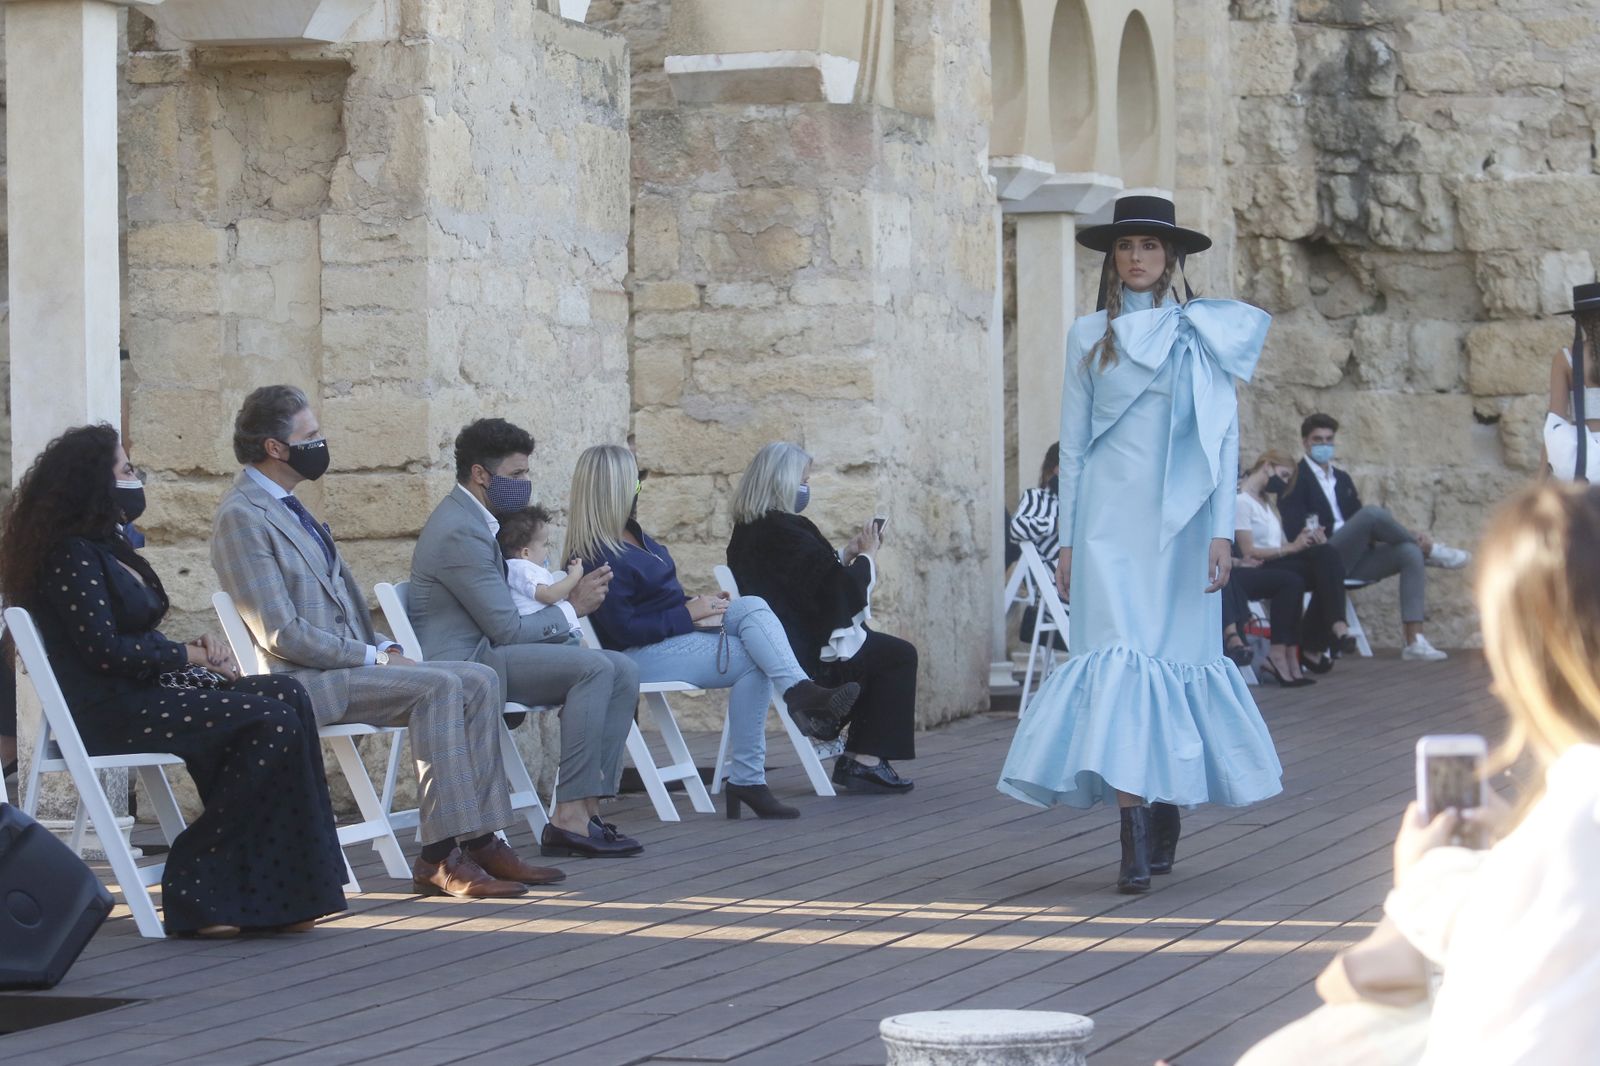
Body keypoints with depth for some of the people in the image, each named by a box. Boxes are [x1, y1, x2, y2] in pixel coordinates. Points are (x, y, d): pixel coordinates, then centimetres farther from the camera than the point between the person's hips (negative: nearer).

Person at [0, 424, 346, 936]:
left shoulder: (109, 548, 20)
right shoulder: (72, 556, -10)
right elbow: (104, 650, -17)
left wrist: (196, 650, 2)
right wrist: (194, 655, -8)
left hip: (147, 690, 9)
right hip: (110, 712, -9)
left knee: (288, 697, -9)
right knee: (271, 722, -21)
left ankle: (275, 895, -14)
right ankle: (196, 889, -16)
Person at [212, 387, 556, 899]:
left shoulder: (286, 508, 20)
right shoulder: (242, 517, -12)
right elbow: (280, 635, -18)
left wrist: (385, 647, 6)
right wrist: (373, 657, -13)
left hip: (346, 663, 10)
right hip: (301, 682, -10)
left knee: (479, 681, -4)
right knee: (438, 687, -26)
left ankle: (479, 839, -7)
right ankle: (441, 856, -25)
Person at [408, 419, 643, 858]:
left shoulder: (472, 521, 18)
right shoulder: (459, 532, -16)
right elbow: (508, 630, -17)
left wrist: (569, 599, 4)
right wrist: (572, 609, -3)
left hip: (486, 653, 10)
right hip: (462, 663, -10)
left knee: (622, 670, -2)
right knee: (594, 668, -24)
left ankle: (587, 807, -9)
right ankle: (569, 816, -25)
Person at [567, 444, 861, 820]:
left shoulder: (630, 534, 15)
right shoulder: (597, 558, -16)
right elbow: (622, 630, -21)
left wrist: (697, 604, 5)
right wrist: (688, 615, -15)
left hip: (676, 631, 9)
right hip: (640, 657, -9)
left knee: (753, 606, -16)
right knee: (752, 662, -21)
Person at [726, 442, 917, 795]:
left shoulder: (746, 531, 9)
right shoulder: (787, 530, -21)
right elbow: (842, 590, -17)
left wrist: (847, 554, 16)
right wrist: (867, 555, -1)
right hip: (806, 651, -10)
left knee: (884, 652, 23)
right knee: (900, 655, 5)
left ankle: (856, 757, 20)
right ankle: (867, 759, 5)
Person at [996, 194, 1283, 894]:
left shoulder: (1205, 337, 6)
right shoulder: (1089, 336, 8)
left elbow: (1223, 435, 3)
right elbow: (1072, 444, 9)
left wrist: (1221, 529, -5)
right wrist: (1067, 540, 5)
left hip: (1178, 521, 0)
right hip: (1109, 518, 0)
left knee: (1176, 657, 3)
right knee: (1118, 658, -12)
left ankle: (1167, 818, 19)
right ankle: (1136, 843, -17)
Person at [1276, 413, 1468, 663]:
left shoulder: (1342, 479, 25)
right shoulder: (1296, 479, 3)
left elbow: (1360, 523, 20)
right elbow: (1294, 530, -8)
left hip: (1352, 561, 7)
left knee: (1410, 552, -17)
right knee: (1373, 513, -30)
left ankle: (1414, 642, -26)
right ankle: (1429, 549, -7)